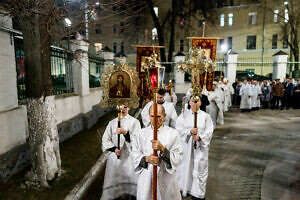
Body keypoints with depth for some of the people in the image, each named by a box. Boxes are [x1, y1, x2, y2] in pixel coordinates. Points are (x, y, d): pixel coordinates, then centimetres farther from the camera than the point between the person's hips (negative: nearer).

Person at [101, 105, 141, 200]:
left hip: (129, 157, -2)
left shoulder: (134, 122, 3)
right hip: (114, 157, 2)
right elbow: (105, 140, 8)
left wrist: (125, 132, -20)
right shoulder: (112, 122, 12)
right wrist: (114, 149, -8)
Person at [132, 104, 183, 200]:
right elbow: (135, 154, 1)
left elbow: (178, 158, -10)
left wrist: (163, 149, -24)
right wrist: (146, 159, -17)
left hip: (166, 177, -1)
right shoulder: (142, 133, 1)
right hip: (146, 178, 2)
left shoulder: (173, 133, -5)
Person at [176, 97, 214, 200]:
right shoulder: (184, 115, 3)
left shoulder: (205, 116, 2)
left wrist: (200, 137, -18)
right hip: (186, 146, 1)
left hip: (200, 146, -1)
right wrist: (190, 131, -19)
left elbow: (209, 131, -3)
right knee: (185, 167, 9)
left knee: (199, 169, 3)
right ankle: (185, 188, 29)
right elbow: (179, 129, -4)